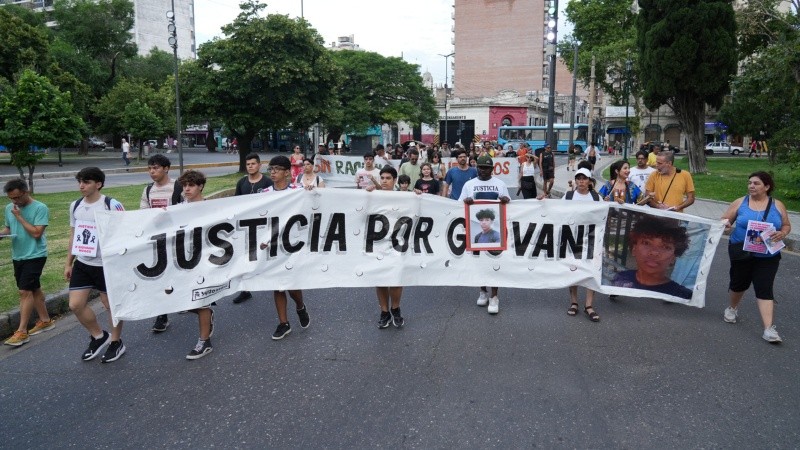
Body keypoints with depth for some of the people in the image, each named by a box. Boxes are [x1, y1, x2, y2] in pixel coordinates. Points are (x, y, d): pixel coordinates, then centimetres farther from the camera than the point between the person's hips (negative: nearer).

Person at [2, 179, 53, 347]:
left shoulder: (40, 208, -14)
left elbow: (36, 233, -20)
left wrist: (19, 216, -18)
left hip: (35, 256, -7)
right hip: (17, 256, 7)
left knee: (25, 291, -9)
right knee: (34, 289, 15)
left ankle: (22, 331, -4)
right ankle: (45, 321, 28)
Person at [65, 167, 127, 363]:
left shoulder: (112, 205, -14)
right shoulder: (75, 206, 5)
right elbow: (73, 235, 15)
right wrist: (68, 263, 16)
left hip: (106, 265, -6)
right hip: (82, 264, 6)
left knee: (111, 304, 7)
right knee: (75, 304, 4)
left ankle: (116, 342, 26)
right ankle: (99, 336, 26)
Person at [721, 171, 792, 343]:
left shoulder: (777, 205, 1)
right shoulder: (740, 203, -1)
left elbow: (787, 226, 8)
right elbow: (724, 220, 3)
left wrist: (782, 234, -15)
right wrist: (725, 224, -21)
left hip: (768, 256, 0)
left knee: (764, 288, -7)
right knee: (739, 282, 16)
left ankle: (769, 328, -10)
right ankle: (733, 308, 44)